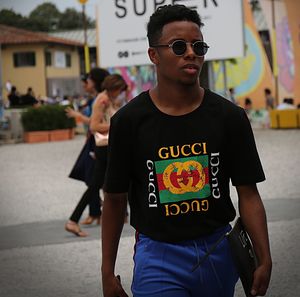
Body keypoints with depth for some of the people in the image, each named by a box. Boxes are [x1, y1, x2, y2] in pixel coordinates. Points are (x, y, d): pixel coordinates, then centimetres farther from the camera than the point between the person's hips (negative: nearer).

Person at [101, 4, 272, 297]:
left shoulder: (229, 116, -1)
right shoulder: (128, 120, -5)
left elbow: (248, 194, -1)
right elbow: (115, 200, 2)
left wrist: (264, 260, -11)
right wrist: (108, 272, 1)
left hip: (219, 253, 2)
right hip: (158, 256, -2)